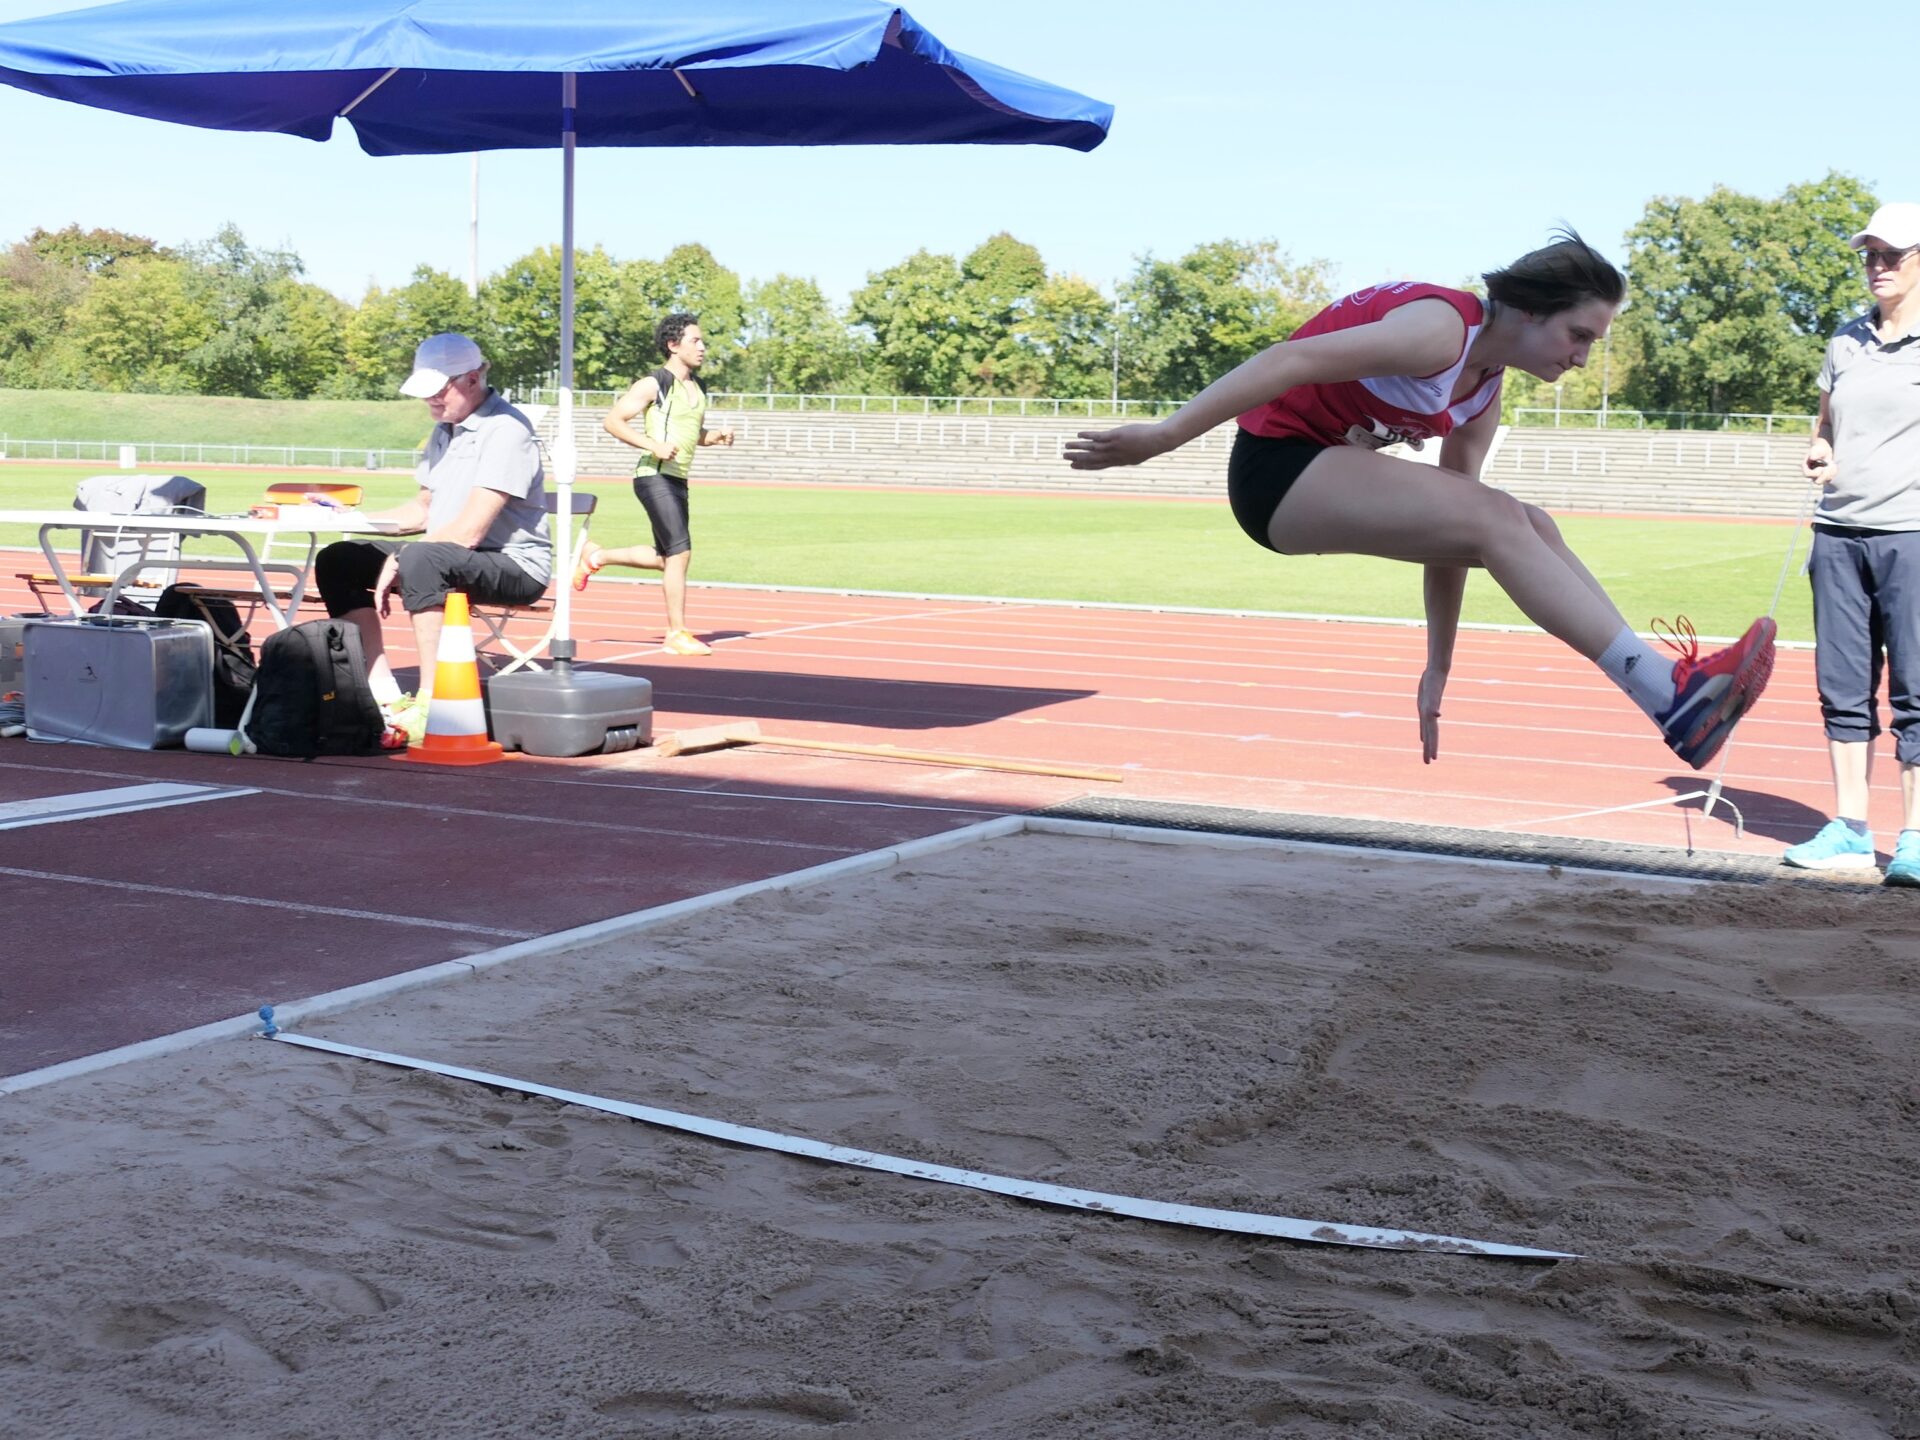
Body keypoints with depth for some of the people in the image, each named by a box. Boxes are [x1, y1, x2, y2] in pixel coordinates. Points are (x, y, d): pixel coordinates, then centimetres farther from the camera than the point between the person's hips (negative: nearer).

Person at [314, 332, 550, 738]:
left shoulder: (505, 430, -16)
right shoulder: (445, 430, 13)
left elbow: (468, 532, -23)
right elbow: (423, 510, 24)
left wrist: (397, 562, -17)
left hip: (515, 566, -10)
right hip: (447, 560, 10)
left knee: (421, 558, -38)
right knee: (338, 560, 3)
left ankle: (431, 704, -37)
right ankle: (384, 696, -9)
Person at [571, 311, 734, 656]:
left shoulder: (698, 388, 15)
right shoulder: (653, 384, -9)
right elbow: (612, 421, -12)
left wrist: (716, 436, 6)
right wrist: (653, 445, -22)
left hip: (678, 481, 9)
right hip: (655, 477, -9)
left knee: (665, 557, 15)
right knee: (680, 552, -12)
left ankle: (595, 557, 32)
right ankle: (677, 633, -4)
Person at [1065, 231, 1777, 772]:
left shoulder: (1485, 392, 10)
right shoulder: (1445, 328, -19)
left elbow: (1447, 529, 13)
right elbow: (1294, 360, -29)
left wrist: (1439, 668, 13)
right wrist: (1163, 436, -36)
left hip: (1331, 467, 10)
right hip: (1276, 464, -10)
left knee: (1527, 528, -1)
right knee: (1496, 520, -23)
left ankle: (1666, 684, -6)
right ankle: (1671, 698, -26)